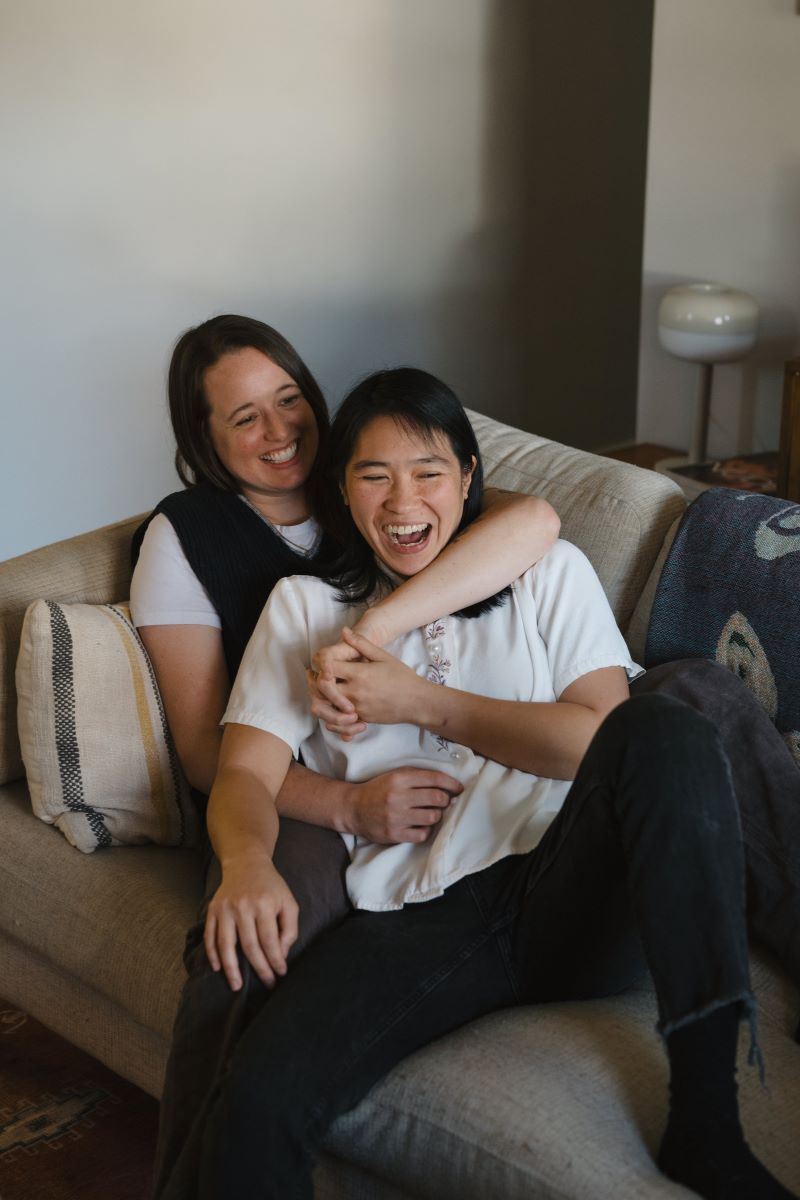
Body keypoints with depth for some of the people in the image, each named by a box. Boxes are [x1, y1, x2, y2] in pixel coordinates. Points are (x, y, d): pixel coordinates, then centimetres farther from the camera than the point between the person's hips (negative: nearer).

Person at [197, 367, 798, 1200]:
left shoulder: (549, 574, 16)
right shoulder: (304, 608, 17)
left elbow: (604, 737, 2)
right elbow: (245, 774, 6)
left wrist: (422, 702, -3)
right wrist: (247, 864, -18)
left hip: (564, 899, 1)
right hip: (411, 918, 0)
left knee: (666, 733, -34)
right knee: (255, 1104, -31)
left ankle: (705, 1124, -31)